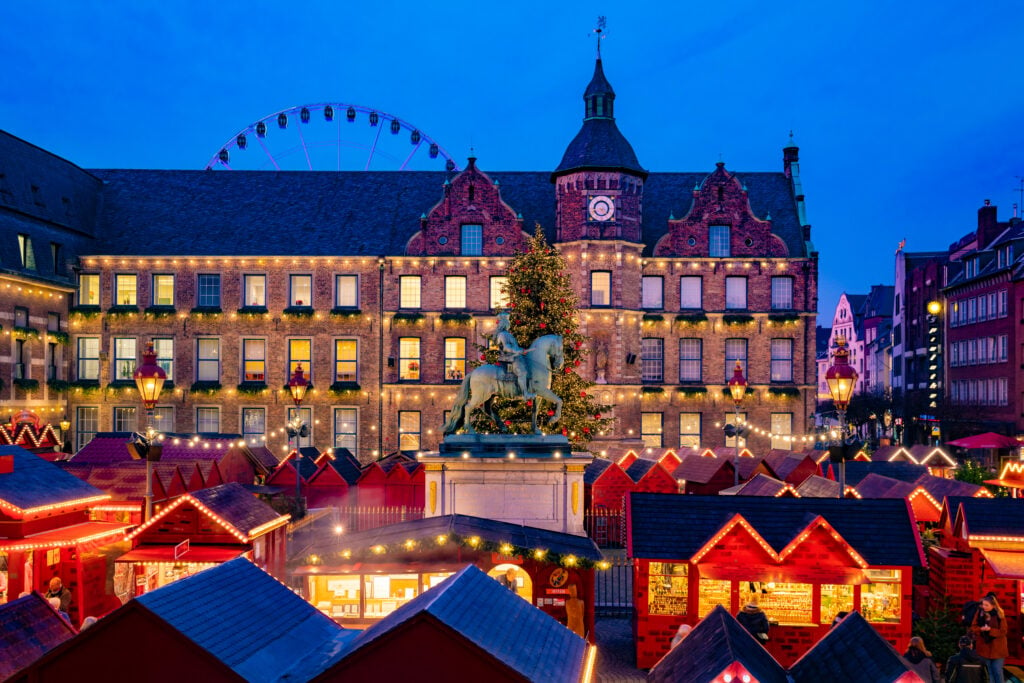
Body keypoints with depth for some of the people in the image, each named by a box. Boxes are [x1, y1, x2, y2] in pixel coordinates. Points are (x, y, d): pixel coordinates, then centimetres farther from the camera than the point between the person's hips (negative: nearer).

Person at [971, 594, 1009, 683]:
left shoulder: (999, 615, -10)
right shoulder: (979, 613, -3)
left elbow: (1003, 632, -11)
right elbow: (973, 628, 0)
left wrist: (990, 630, -25)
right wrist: (981, 629, -21)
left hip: (997, 648, -2)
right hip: (984, 647, 2)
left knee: (997, 671, 4)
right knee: (988, 672, 11)